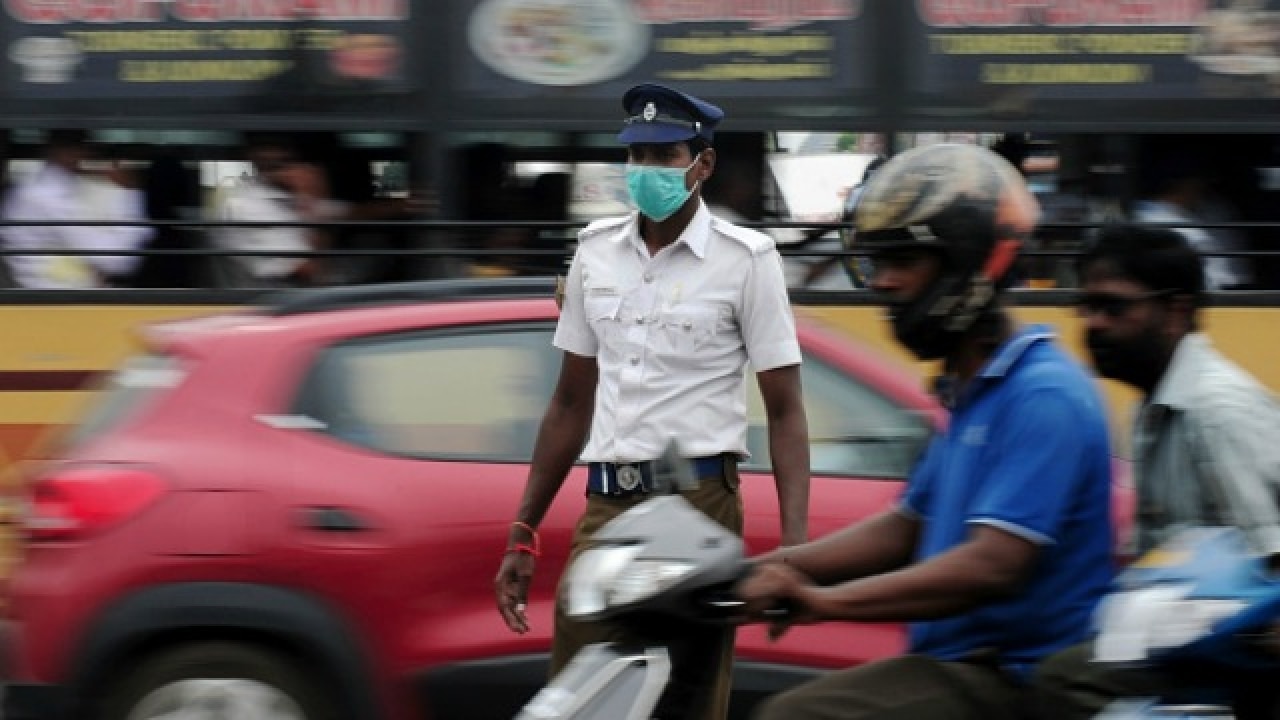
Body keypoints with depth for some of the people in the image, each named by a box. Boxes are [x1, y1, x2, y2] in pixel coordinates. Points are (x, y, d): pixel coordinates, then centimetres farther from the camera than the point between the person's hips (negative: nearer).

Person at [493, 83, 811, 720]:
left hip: (698, 506, -4)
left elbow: (784, 412, -3)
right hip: (606, 507, 4)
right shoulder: (596, 251, 13)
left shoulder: (744, 259, -1)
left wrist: (794, 545, -15)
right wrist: (522, 534, 16)